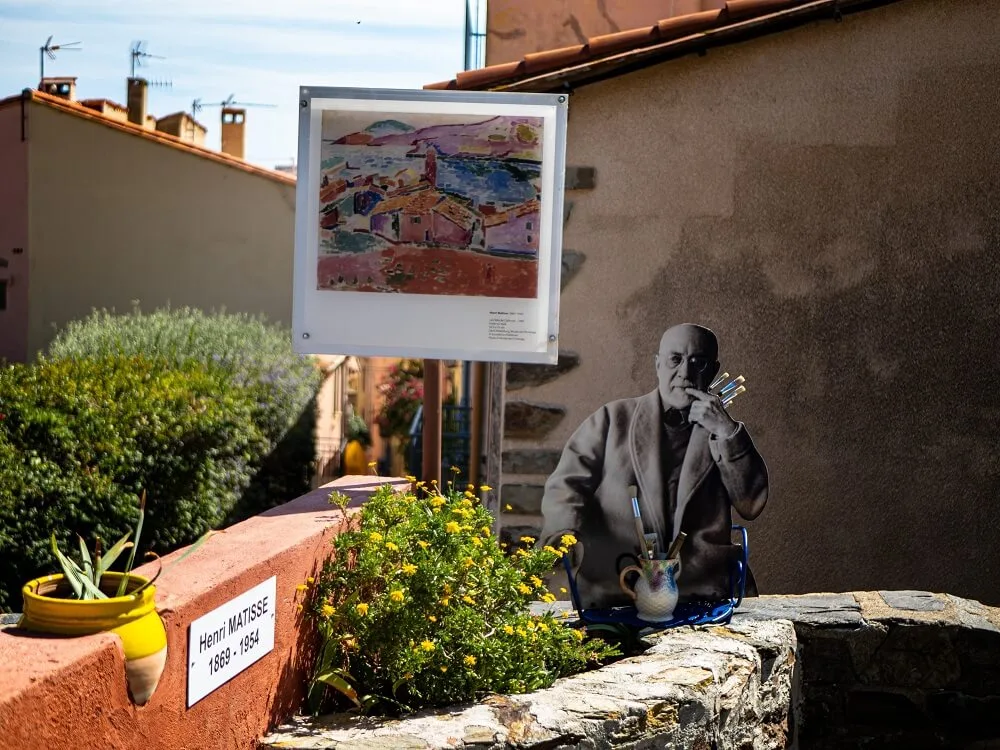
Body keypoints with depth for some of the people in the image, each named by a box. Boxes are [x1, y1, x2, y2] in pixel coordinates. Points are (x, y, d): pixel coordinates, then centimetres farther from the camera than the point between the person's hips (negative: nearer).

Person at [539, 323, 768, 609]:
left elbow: (752, 505, 5)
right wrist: (564, 535, -17)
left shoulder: (722, 433, 17)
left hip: (702, 592, 2)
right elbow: (566, 484, 4)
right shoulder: (613, 418, 13)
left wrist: (727, 432, -5)